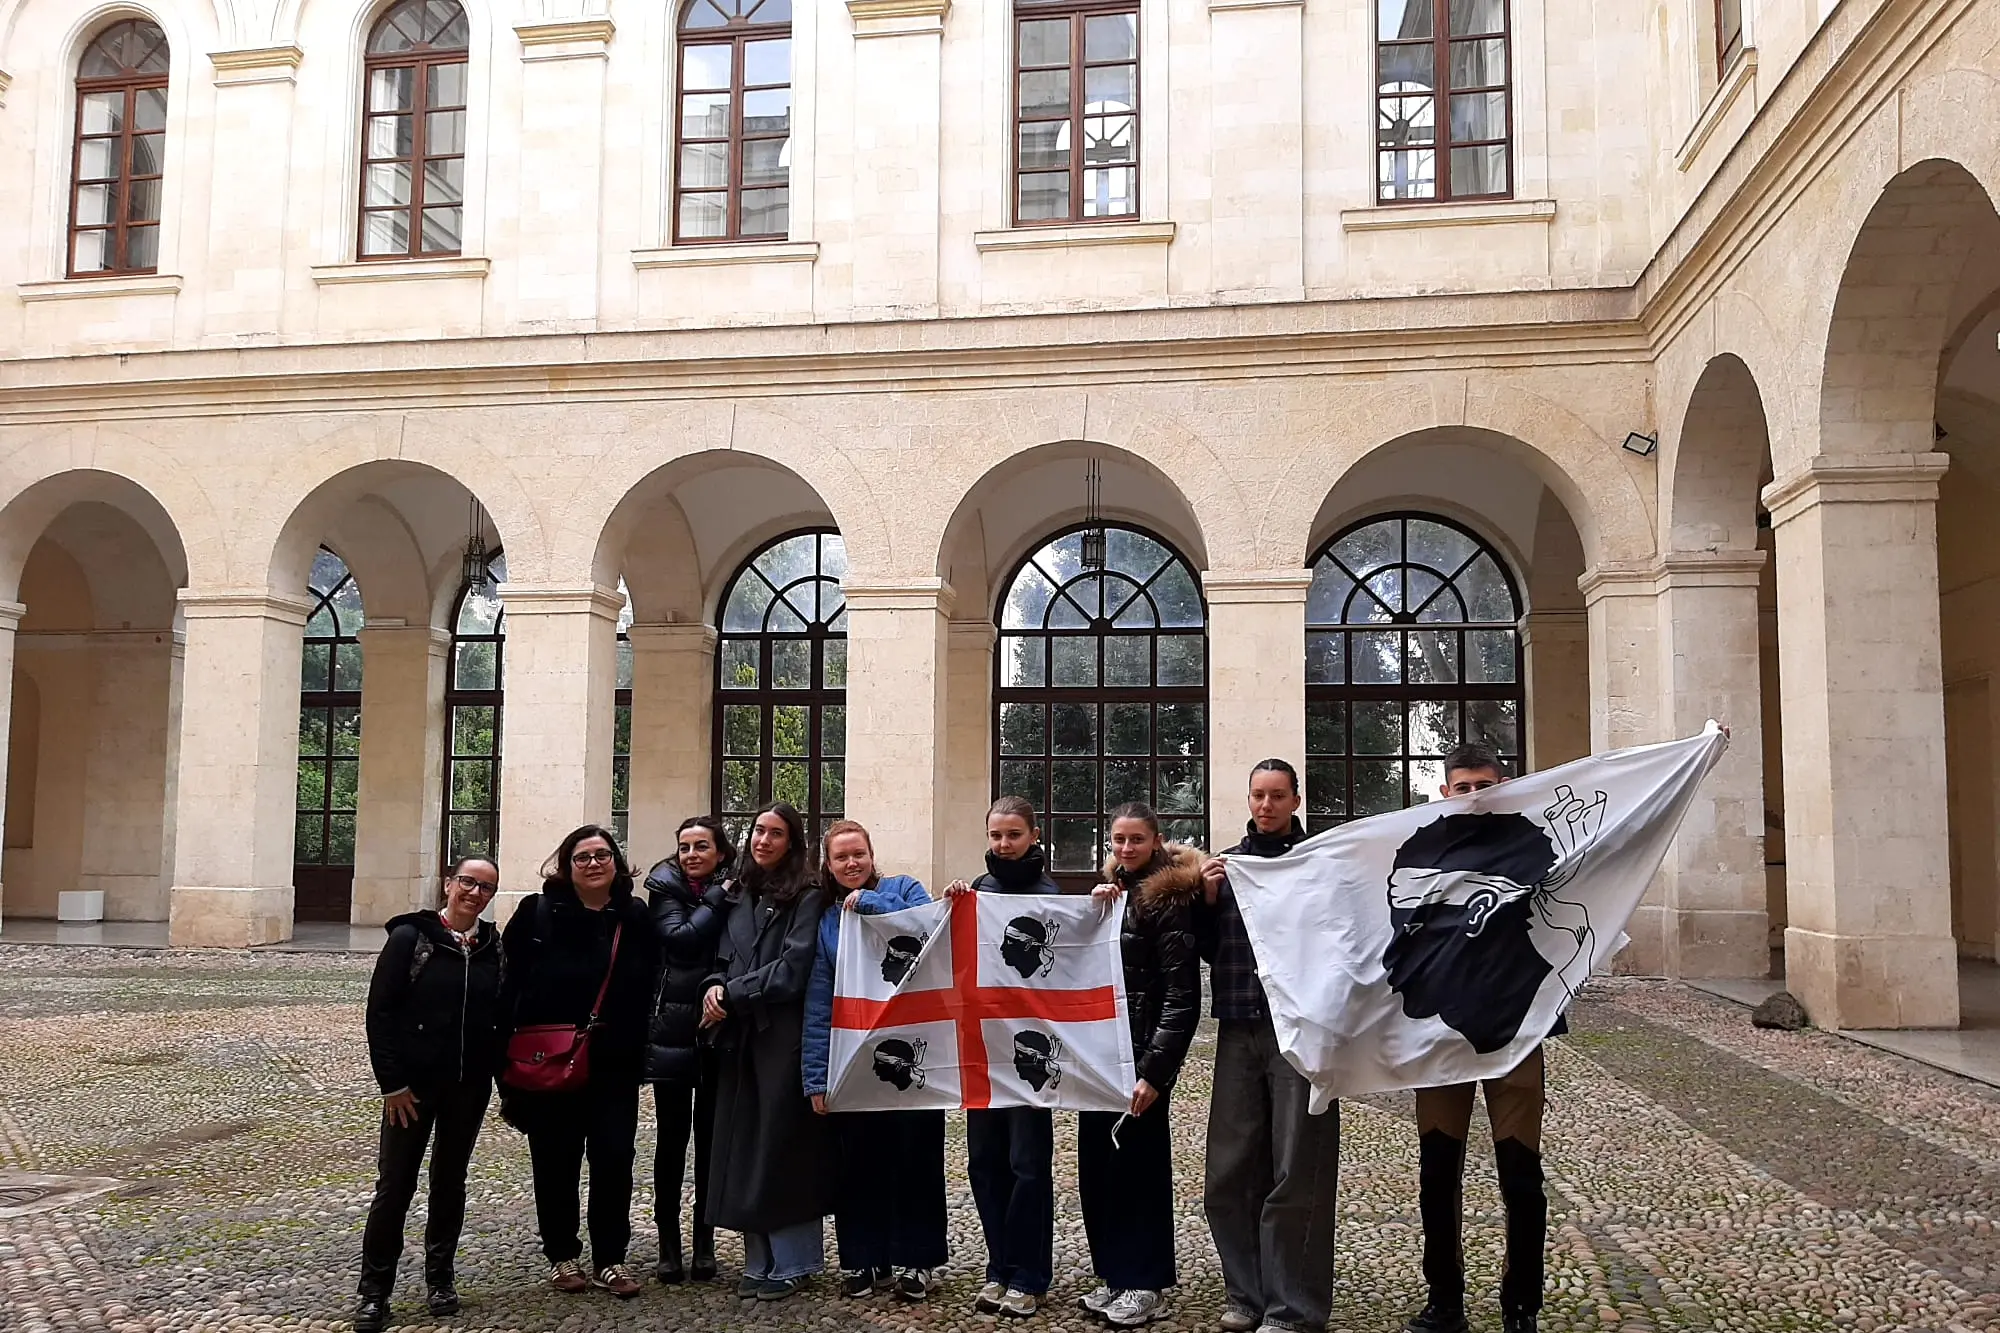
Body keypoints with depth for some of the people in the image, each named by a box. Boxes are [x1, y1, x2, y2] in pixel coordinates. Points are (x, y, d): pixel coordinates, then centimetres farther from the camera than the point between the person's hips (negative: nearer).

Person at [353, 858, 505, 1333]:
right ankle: (373, 1291, 13)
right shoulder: (411, 936, -9)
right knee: (395, 1185, 1)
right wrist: (392, 1082, -13)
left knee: (450, 1181, 15)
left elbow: (501, 1016, 7)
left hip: (469, 1086, 4)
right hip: (413, 1083, -3)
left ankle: (439, 1277, 28)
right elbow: (380, 1012, -10)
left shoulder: (493, 946, 3)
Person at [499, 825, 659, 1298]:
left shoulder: (637, 918, 3)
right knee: (556, 1163, 9)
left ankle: (611, 1258, 17)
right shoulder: (537, 913, -4)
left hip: (615, 1065, 1)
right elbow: (509, 985, -5)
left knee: (614, 1160, 2)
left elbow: (648, 990, 6)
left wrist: (641, 1049, -1)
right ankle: (562, 1256, 24)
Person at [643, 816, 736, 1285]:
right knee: (672, 1136, 4)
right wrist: (719, 900, -9)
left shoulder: (736, 892, 5)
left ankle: (705, 1242, 16)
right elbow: (680, 939, -14)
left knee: (711, 1137, 7)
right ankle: (668, 1243, 13)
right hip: (674, 1030, -1)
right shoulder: (666, 889, 3)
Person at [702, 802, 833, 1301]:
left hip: (784, 1037, -6)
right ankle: (761, 1260, 17)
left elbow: (793, 968, -14)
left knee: (781, 1146, -1)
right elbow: (724, 960, 16)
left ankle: (792, 1263, 10)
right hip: (740, 1037, 6)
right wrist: (714, 988, -6)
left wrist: (731, 994, -10)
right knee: (744, 1148, 7)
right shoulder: (740, 897, 15)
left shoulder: (808, 898, -5)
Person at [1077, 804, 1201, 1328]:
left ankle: (1147, 1283, 13)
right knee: (1096, 1162, 9)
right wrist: (1091, 911, -7)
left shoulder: (1167, 900, -9)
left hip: (1140, 1052, -7)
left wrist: (1154, 1070, -20)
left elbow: (1182, 995, -14)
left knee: (1138, 1162, 1)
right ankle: (1114, 1274, 22)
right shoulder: (1111, 890, 13)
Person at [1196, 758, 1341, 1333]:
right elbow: (1208, 950, 13)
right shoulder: (1226, 864, 13)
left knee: (1298, 1173, -2)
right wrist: (1208, 898, -2)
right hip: (1238, 1030, 4)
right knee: (1230, 1170, 6)